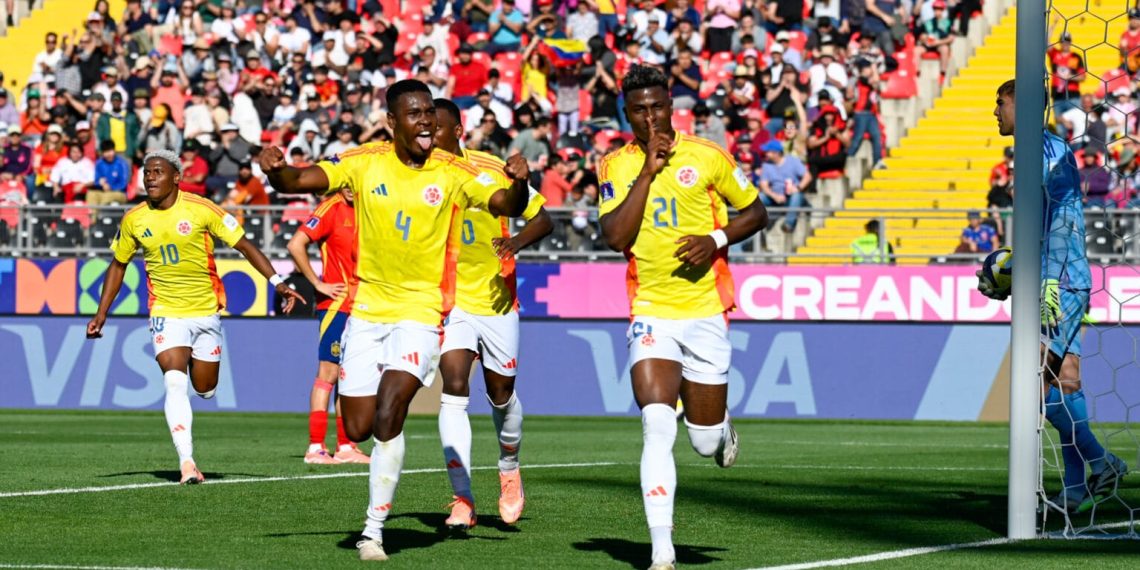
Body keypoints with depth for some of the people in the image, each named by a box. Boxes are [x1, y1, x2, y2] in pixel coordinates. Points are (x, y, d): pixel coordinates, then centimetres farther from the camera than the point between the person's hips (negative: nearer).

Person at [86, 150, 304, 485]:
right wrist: (102, 313, 8)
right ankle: (186, 463, -23)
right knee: (175, 382, -20)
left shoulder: (200, 210, -11)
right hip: (166, 313, 0)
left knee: (205, 389, 7)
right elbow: (118, 265, 13)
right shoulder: (134, 220, -2)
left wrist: (277, 282, -15)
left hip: (206, 310, 0)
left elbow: (244, 246, -6)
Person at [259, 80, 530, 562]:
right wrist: (275, 170, -31)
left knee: (387, 415, -19)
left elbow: (506, 205, -11)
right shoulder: (365, 163, -3)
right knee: (358, 429, 4)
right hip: (367, 308, 3)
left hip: (421, 311, -3)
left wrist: (518, 183, -33)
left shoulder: (453, 173, -6)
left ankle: (374, 529, -10)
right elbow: (299, 180, -9)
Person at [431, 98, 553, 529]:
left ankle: (509, 467, 43)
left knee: (501, 392, 12)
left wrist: (517, 241, -23)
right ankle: (462, 499, -19)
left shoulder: (493, 170, -10)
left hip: (495, 297, 0)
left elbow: (542, 219, -4)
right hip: (448, 299, 0)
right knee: (453, 388, -18)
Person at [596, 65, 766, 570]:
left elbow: (755, 213, 9)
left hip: (705, 311, 0)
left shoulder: (707, 157, -2)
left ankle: (721, 429, 44)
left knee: (705, 443, 4)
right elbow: (615, 237, -13)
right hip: (650, 314, 0)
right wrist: (647, 171, -16)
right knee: (657, 426, -19)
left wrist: (716, 239, -10)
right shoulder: (616, 166, 0)